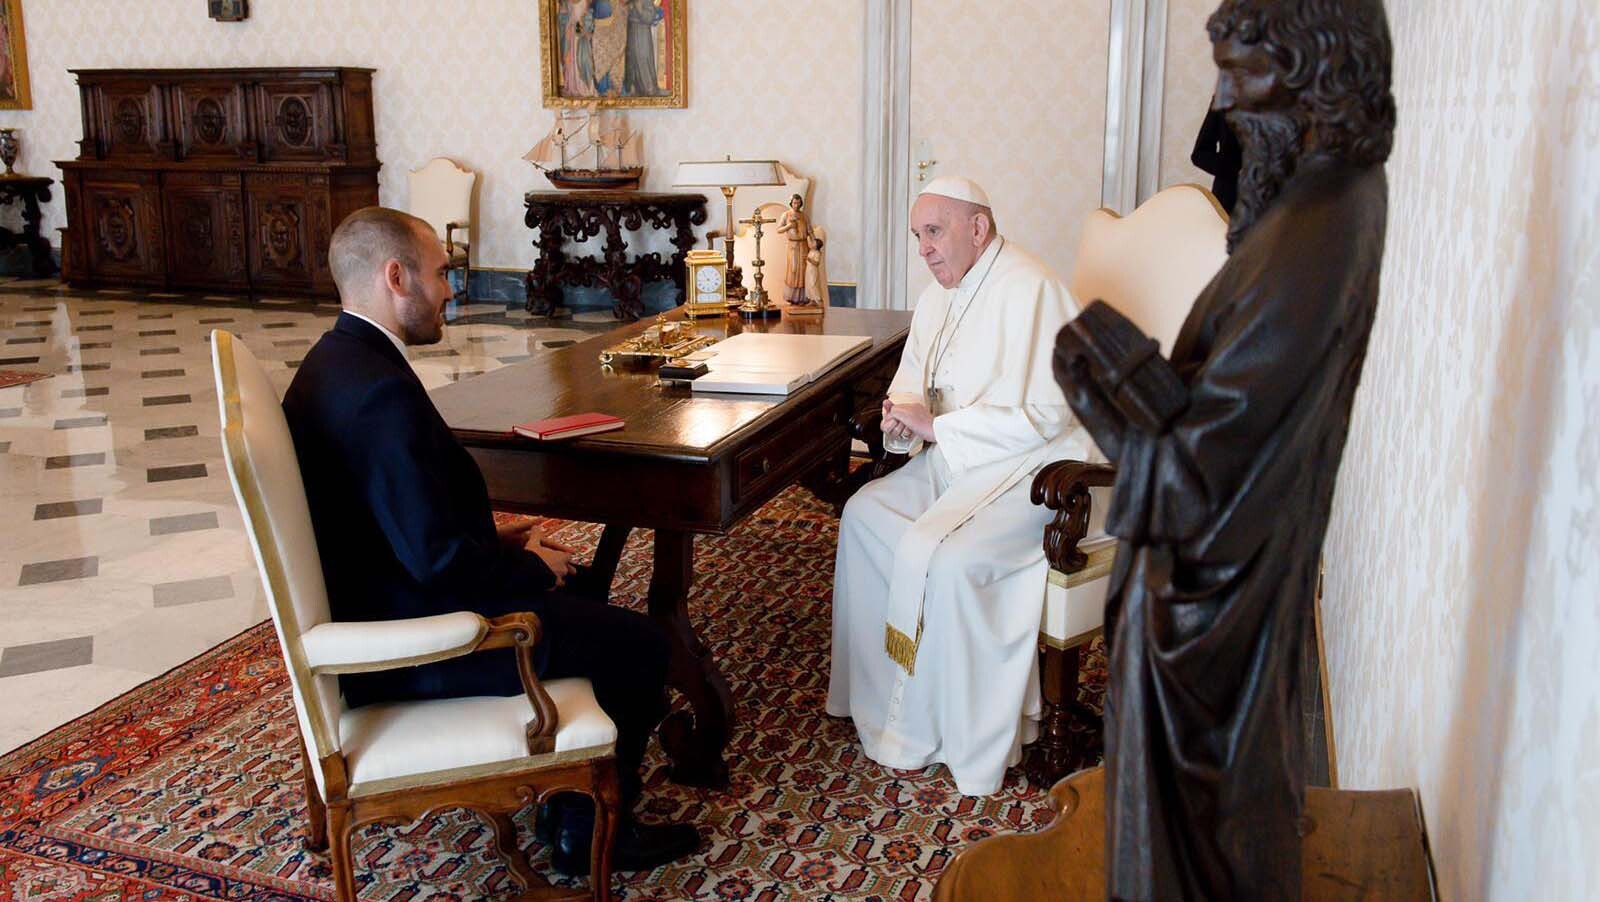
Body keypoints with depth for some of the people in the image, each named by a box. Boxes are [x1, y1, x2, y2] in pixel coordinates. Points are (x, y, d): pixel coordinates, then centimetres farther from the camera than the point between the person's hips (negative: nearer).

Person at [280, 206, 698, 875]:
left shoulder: (335, 362, 5)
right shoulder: (381, 392, -28)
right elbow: (439, 559, -29)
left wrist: (496, 538, 7)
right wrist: (530, 564, -12)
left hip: (380, 599, 11)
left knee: (583, 589, 24)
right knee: (640, 645, -4)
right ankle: (590, 832, 15)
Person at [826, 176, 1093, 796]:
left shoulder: (1030, 290, -18)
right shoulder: (939, 297, 12)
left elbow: (1043, 414, -24)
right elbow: (912, 380, 21)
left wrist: (935, 426, -20)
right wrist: (902, 411, -5)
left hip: (1033, 468, -10)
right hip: (959, 461, 10)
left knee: (945, 557, -28)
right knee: (864, 511, -2)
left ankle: (968, 744, -11)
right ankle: (882, 692, 7)